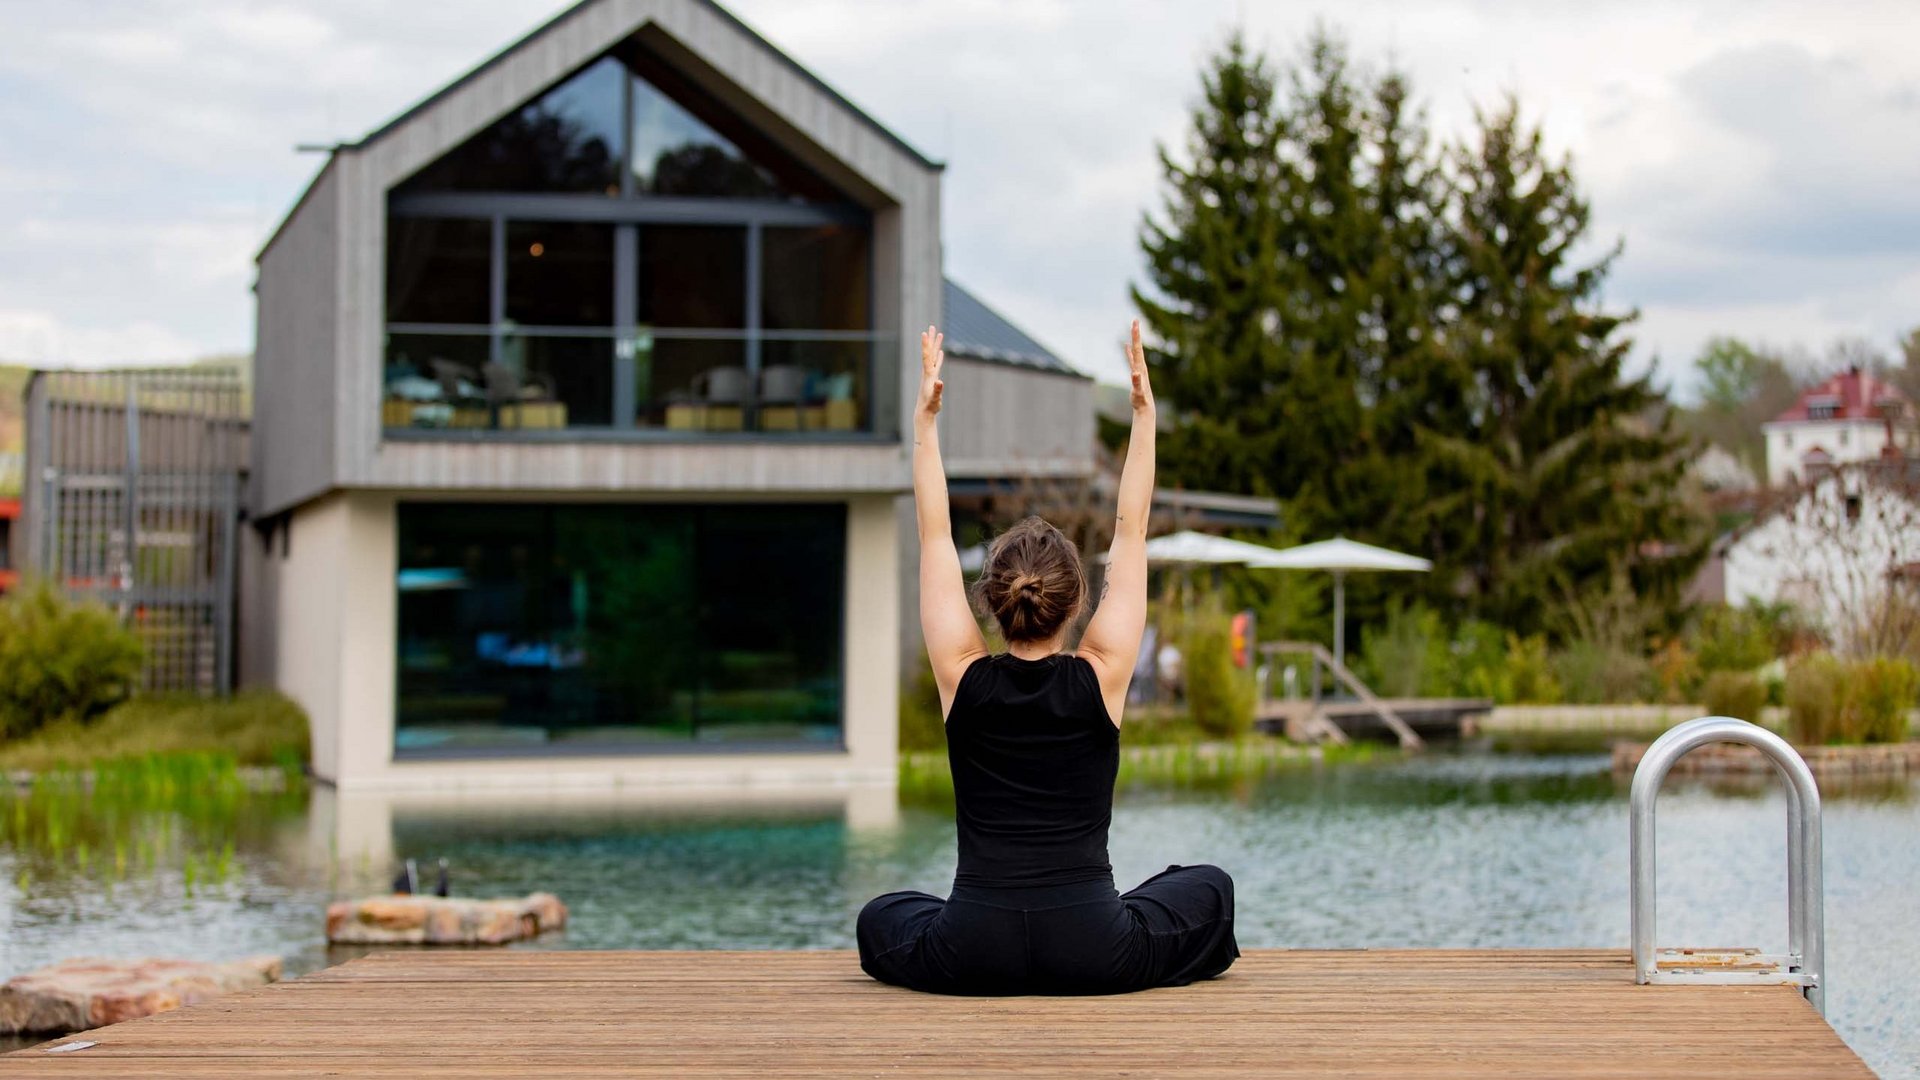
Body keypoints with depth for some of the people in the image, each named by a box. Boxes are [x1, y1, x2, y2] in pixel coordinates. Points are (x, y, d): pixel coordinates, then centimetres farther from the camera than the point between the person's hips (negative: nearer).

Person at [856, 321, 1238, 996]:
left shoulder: (963, 678, 0)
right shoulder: (1102, 677, -2)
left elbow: (934, 535, 7)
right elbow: (1131, 532, 5)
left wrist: (925, 418, 8)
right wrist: (1144, 412, 8)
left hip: (974, 957, 0)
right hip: (1093, 957, 0)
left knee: (880, 921, 33)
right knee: (1209, 890, 29)